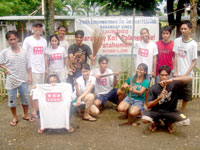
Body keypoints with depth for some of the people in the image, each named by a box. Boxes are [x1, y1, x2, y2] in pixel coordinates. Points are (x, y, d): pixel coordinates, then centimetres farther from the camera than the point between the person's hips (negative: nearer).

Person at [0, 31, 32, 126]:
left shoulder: (24, 52, -2)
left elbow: (28, 65, 2)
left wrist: (29, 76, -2)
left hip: (23, 79, 1)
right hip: (11, 80, -1)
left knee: (25, 98, 12)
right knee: (12, 99, 8)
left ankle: (26, 115, 32)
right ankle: (15, 118, 26)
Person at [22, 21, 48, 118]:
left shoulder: (44, 41, 12)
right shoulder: (28, 40, -2)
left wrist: (46, 68, 11)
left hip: (42, 69, 5)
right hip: (32, 69, -5)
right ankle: (33, 110, 7)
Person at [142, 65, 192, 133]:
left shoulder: (174, 85, -9)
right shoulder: (153, 88, -9)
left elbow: (189, 78, -24)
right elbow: (148, 106, -12)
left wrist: (172, 80, -36)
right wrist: (159, 98, -30)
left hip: (171, 111, 1)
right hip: (156, 111, 0)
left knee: (186, 121, -25)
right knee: (145, 119, -30)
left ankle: (169, 123, 10)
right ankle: (156, 122, 10)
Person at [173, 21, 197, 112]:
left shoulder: (193, 44, -7)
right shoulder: (177, 41, 0)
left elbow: (194, 62, -5)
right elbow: (175, 57, 1)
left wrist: (185, 74, -11)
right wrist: (175, 72, -4)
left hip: (187, 75, -1)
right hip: (177, 74, 1)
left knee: (186, 96, 9)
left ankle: (181, 111, 28)